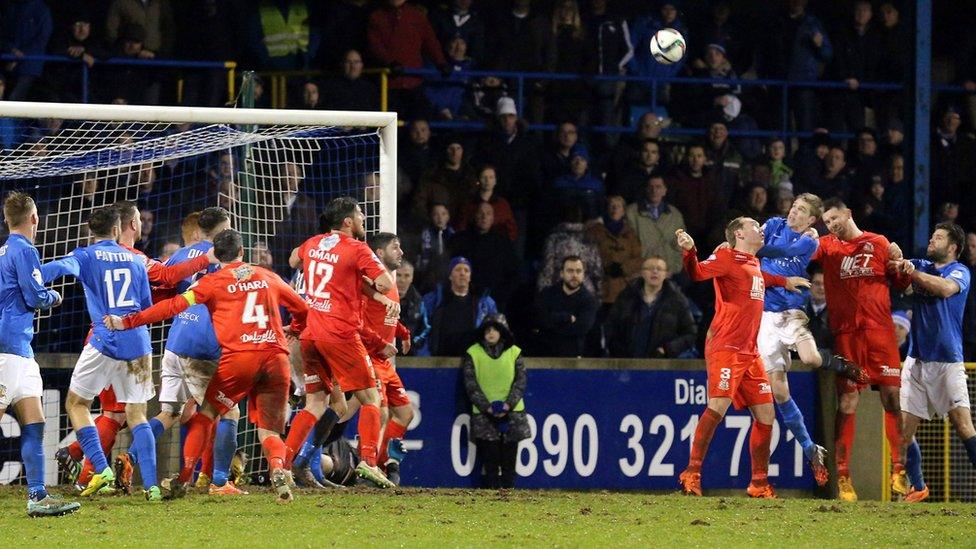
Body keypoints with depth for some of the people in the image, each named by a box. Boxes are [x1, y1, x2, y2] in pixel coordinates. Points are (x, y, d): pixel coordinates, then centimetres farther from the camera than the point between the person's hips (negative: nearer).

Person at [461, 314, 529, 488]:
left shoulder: (514, 353, 6)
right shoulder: (473, 354, 2)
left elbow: (520, 381, 3)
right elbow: (471, 384, -2)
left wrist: (509, 404, -12)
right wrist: (487, 407, -12)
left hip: (511, 414, 1)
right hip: (484, 415, -1)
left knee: (509, 461, 2)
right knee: (490, 461, -6)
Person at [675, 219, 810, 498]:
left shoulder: (754, 264, 20)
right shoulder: (727, 257, -3)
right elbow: (697, 273, -20)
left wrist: (784, 281, 47)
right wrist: (689, 252, -38)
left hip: (750, 353, 9)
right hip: (725, 347, -9)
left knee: (766, 414, 7)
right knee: (719, 405, -22)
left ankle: (759, 484, 17)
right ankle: (692, 474, -18)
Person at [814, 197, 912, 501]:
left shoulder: (879, 243, 11)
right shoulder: (825, 246, 11)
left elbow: (901, 284, 17)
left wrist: (900, 262, -3)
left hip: (880, 329, 0)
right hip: (845, 333, 0)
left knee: (892, 397, -3)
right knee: (847, 402, -5)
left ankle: (899, 471, 5)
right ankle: (842, 477, -3)